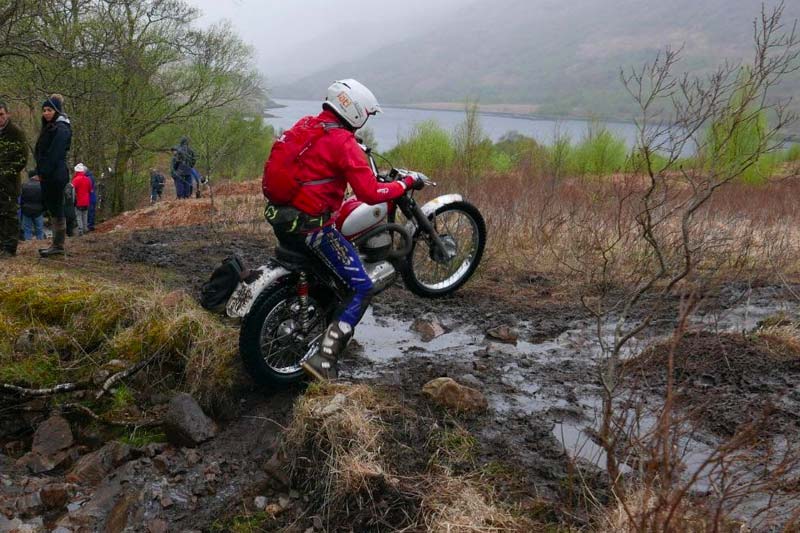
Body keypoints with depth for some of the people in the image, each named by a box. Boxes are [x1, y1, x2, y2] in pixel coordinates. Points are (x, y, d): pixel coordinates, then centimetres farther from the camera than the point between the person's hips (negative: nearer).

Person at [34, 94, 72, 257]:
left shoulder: (61, 129, -11)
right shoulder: (49, 127, 18)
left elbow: (55, 154, -18)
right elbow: (41, 151, 20)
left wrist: (43, 171, -17)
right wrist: (40, 171, 11)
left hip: (56, 175, -10)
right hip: (48, 176, 10)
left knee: (56, 209, -6)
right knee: (52, 208, 11)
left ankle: (58, 246, -3)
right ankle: (56, 244, 16)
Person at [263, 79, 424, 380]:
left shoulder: (305, 125, 10)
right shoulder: (344, 143, -15)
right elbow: (370, 193, -20)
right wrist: (406, 183, -6)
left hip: (280, 216, 9)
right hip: (310, 225, -8)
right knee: (361, 290, -3)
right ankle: (325, 360, -11)